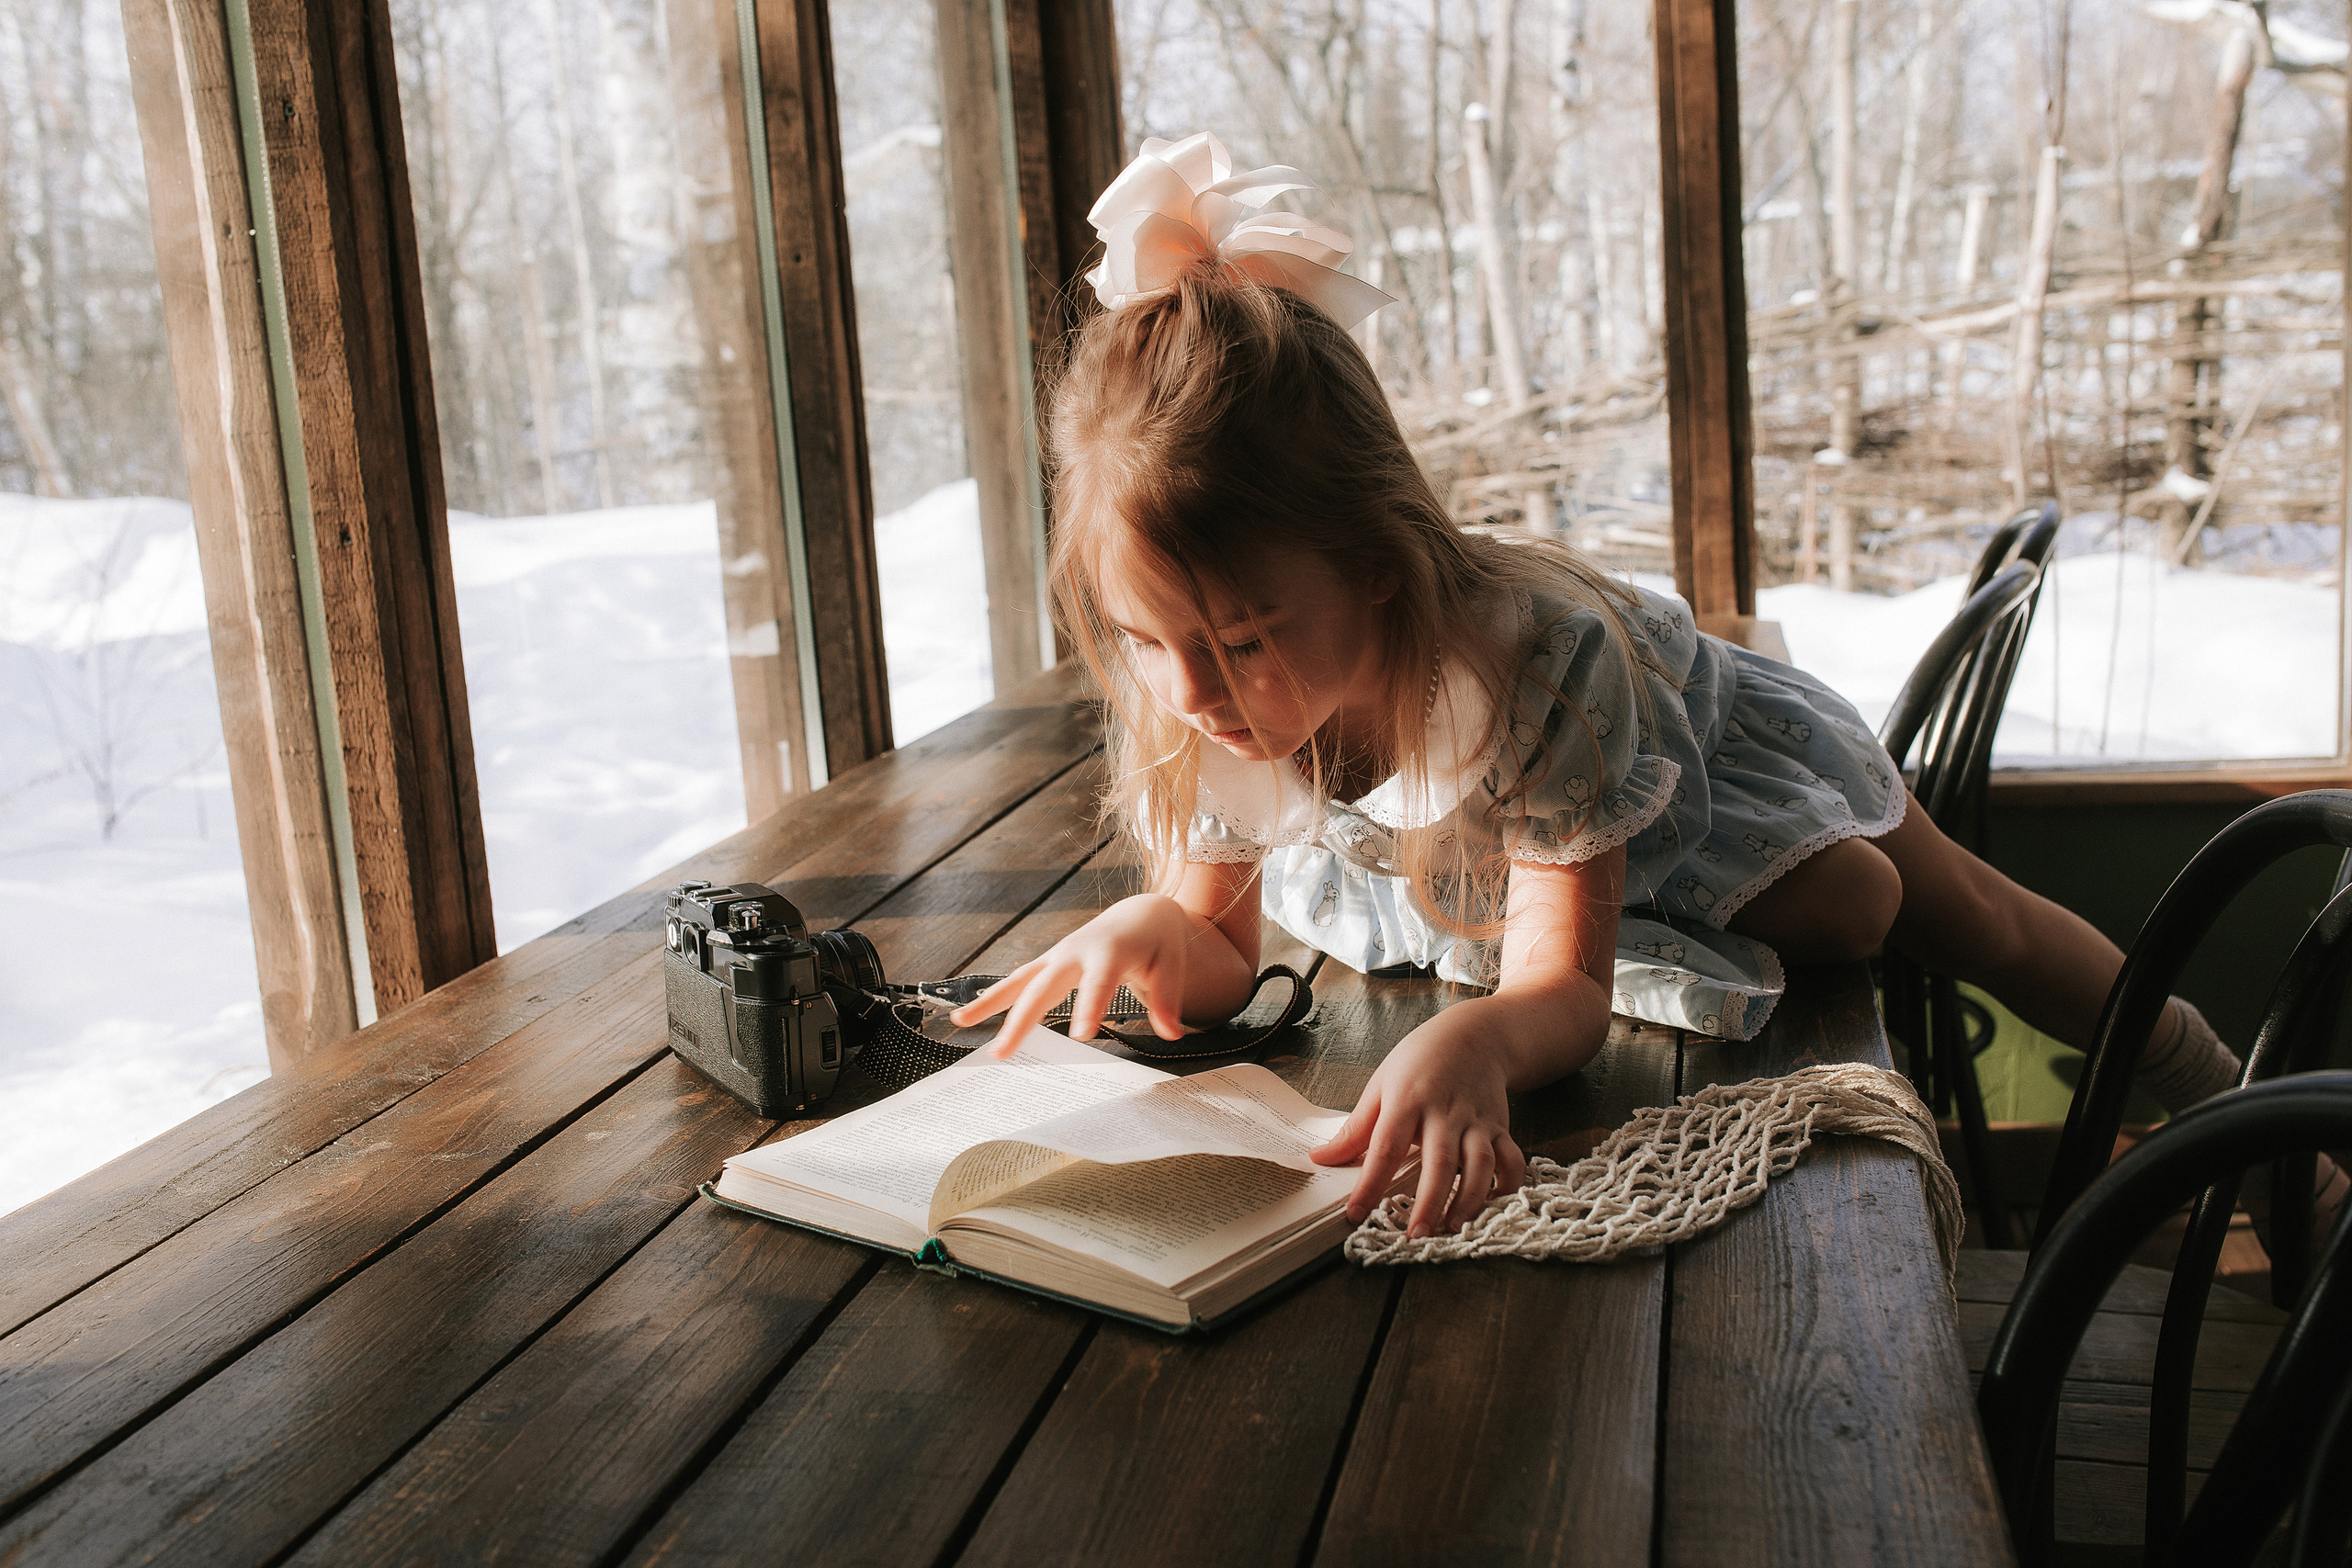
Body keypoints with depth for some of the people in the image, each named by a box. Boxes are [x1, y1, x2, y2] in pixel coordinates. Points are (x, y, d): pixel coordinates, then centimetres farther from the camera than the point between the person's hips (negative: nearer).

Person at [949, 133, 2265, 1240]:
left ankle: (2224, 1094, 42)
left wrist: (1472, 1044, -70)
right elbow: (1221, 964, -23)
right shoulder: (1190, 712, -33)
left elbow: (1564, 987, -46)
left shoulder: (1536, 656, -48)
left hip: (1707, 749, -3)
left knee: (1966, 922, 17)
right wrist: (1159, 933, -48)